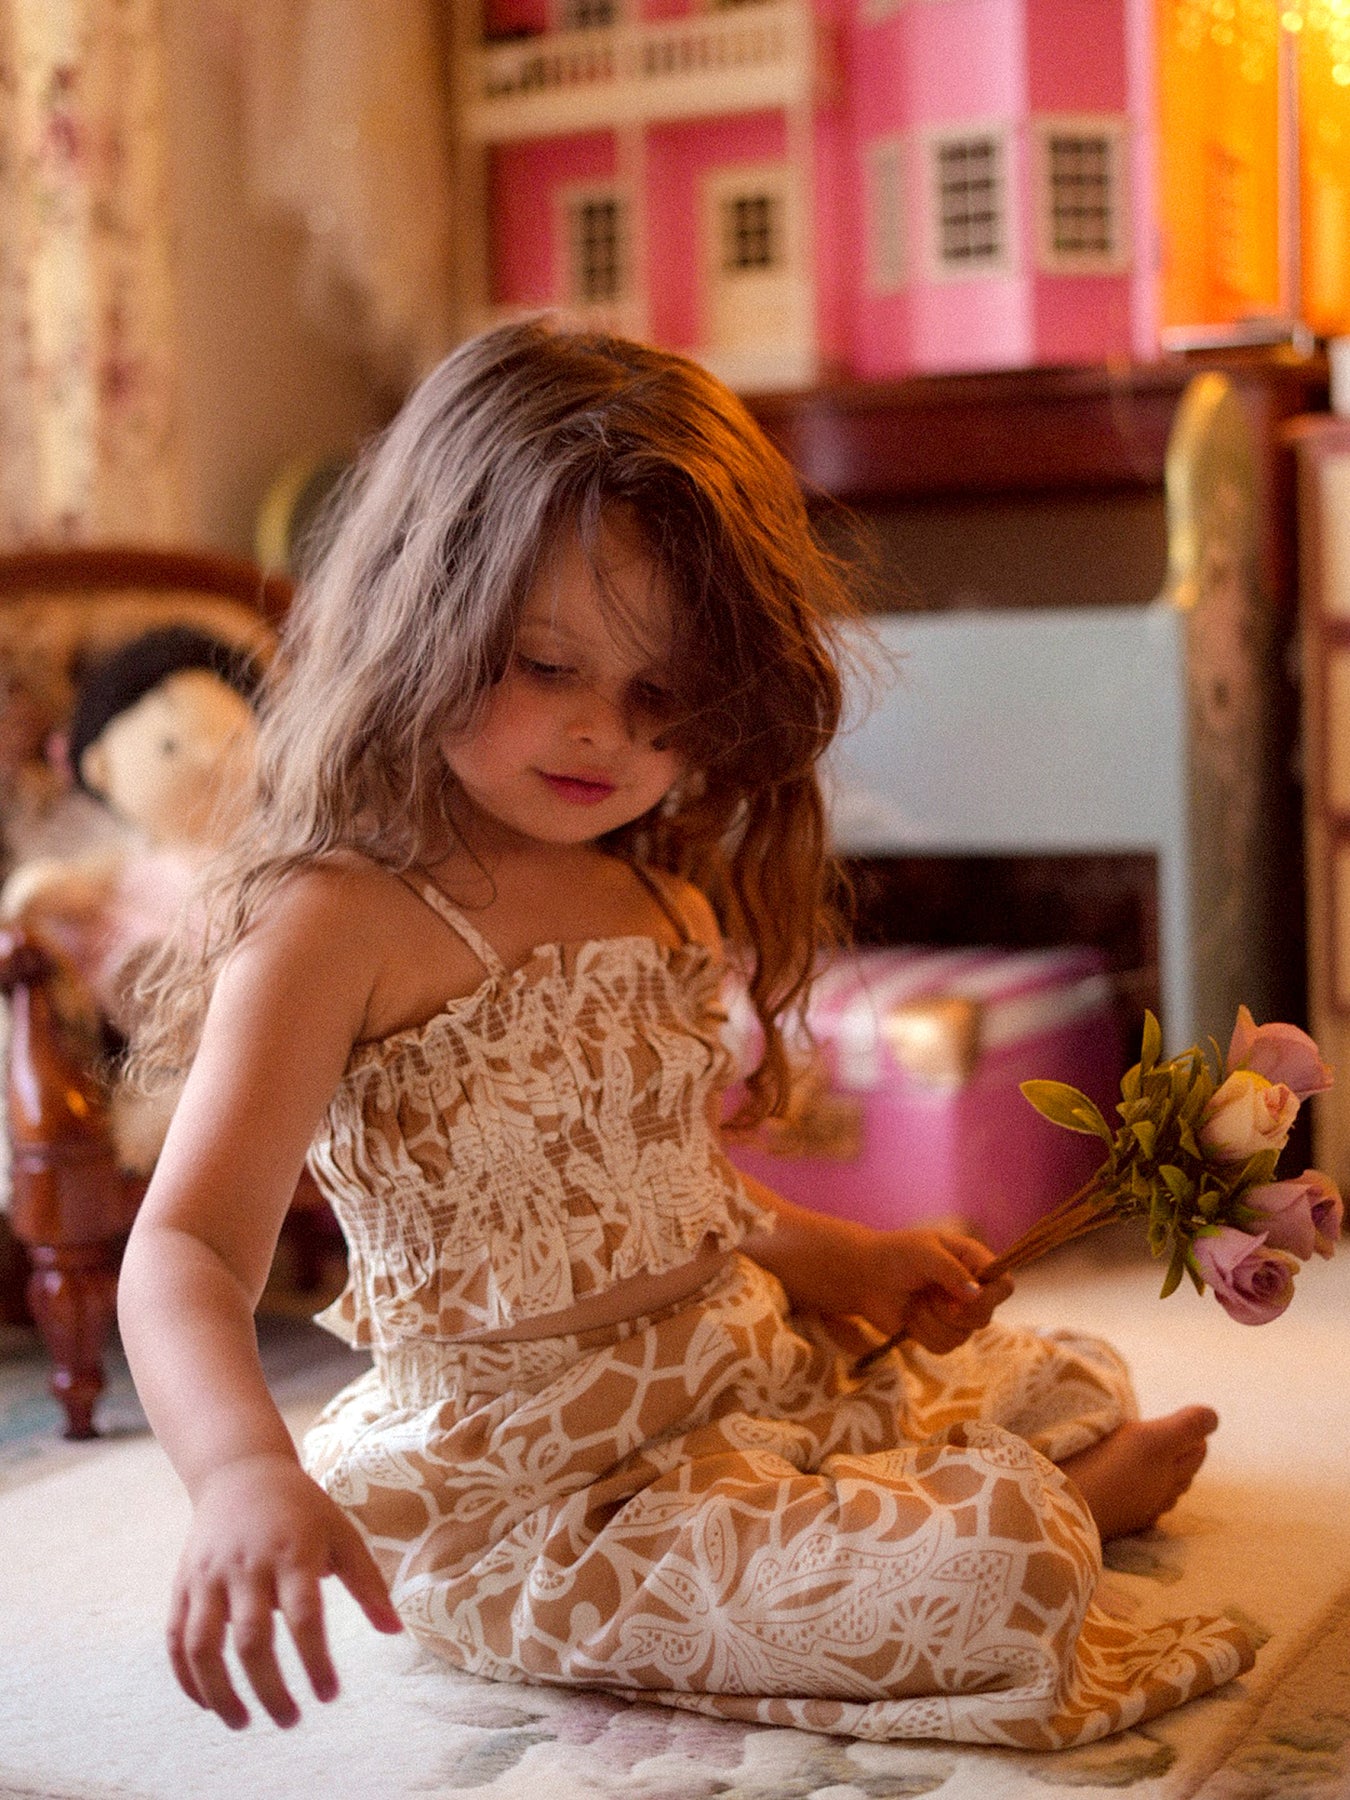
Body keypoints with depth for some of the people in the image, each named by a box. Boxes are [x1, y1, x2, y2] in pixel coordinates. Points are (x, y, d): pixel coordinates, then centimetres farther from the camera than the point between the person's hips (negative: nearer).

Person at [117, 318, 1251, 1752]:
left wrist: (837, 1259, 12)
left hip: (756, 1372, 9)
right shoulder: (334, 925, -19)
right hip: (530, 1495, -9)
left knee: (1067, 1382, 21)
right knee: (997, 1571, -17)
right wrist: (246, 1473, -46)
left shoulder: (657, 900, 8)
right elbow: (188, 1249, -28)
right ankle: (1082, 1502, 12)